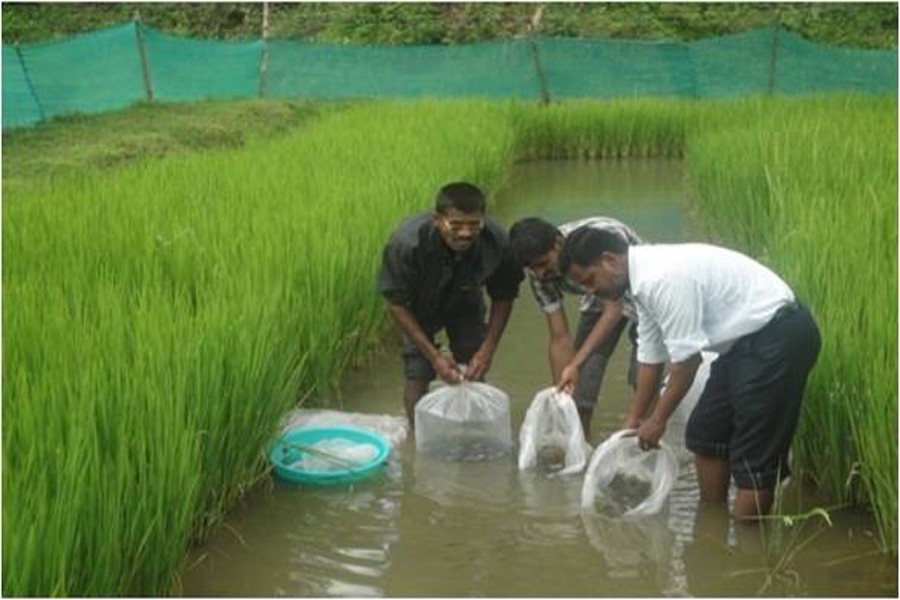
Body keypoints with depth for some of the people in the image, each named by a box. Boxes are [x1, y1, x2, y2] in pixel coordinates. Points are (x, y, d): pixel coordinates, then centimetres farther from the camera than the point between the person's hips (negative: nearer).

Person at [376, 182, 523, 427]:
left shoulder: (497, 243, -33)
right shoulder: (407, 243, -39)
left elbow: (503, 298, -13)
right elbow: (396, 304, -25)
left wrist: (488, 349, -20)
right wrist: (434, 355, -28)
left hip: (465, 303, 2)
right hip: (419, 306, -2)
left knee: (475, 373, -4)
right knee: (417, 376, -11)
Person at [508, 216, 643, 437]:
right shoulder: (540, 274, -23)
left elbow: (614, 310, -40)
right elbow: (560, 338, -19)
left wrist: (576, 364, -48)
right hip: (598, 299, 5)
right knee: (577, 387, -6)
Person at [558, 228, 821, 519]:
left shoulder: (662, 278, -25)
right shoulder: (643, 279, 6)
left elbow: (686, 357, -20)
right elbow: (650, 355, 14)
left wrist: (657, 419, -8)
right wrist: (635, 419, 19)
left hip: (778, 336, -10)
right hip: (745, 340, 10)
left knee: (755, 452, -7)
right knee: (705, 433, 15)